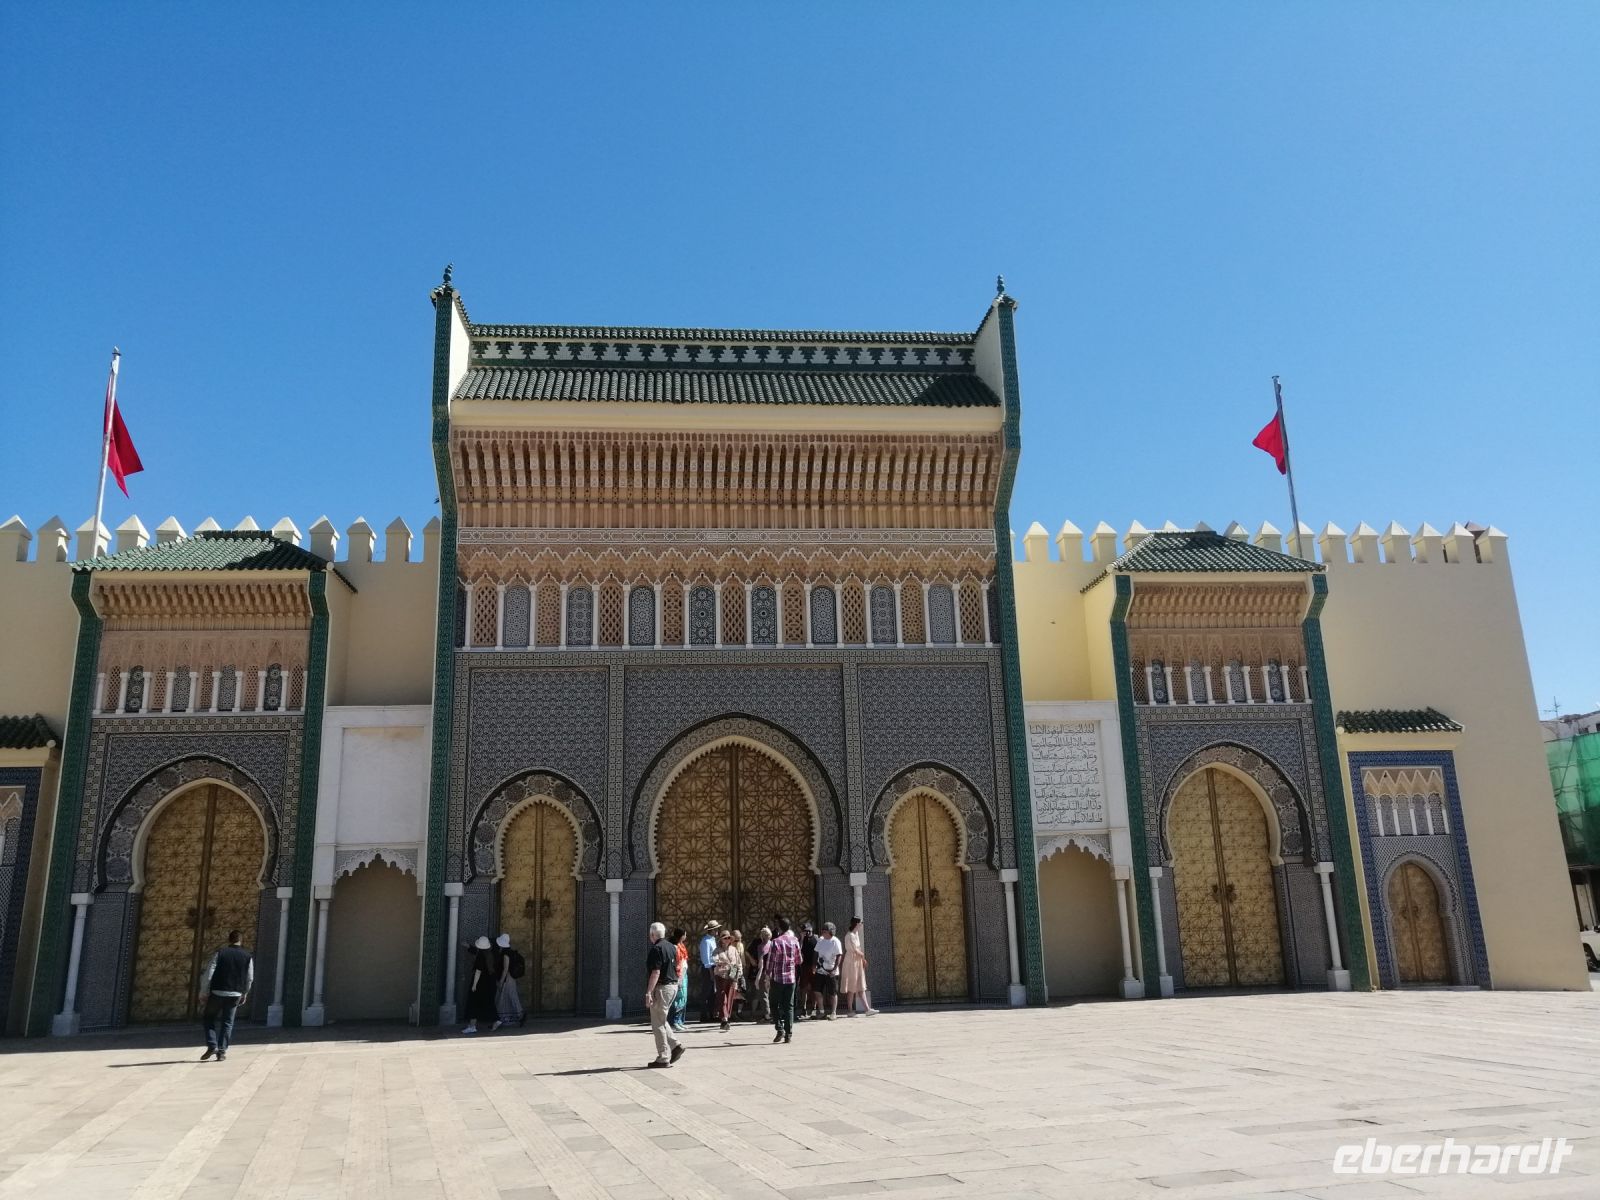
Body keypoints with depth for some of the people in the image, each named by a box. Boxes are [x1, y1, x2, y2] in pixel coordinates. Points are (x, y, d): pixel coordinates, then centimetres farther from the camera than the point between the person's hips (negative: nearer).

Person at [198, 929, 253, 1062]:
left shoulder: (220, 953, -3)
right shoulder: (247, 956, 4)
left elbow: (208, 975, -7)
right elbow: (250, 978, 8)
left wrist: (203, 994, -1)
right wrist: (244, 994, 20)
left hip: (217, 993, -2)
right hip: (235, 995, 2)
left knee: (208, 1018, 17)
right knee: (227, 1022, 13)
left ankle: (212, 1046, 4)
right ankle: (222, 1051, 10)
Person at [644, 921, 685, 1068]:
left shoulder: (656, 949, -15)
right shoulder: (672, 947, 12)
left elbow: (655, 972, -21)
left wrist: (648, 992, -21)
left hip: (661, 988, -9)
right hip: (673, 986, 9)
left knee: (658, 1024, -1)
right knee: (662, 1021, 20)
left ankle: (663, 1058, 1)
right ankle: (676, 1045, 8)